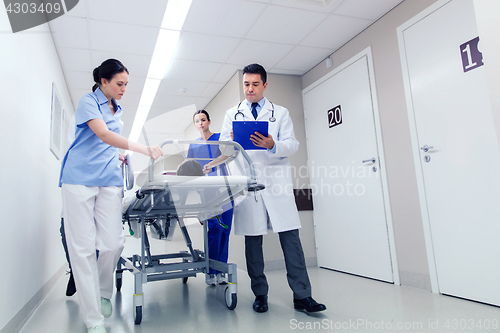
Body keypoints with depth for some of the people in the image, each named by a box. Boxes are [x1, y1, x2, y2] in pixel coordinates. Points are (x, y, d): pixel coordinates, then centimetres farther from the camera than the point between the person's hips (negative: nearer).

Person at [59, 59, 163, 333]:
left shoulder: (117, 109, 20)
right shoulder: (88, 101, -1)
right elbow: (103, 135, -18)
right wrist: (145, 149, -26)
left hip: (109, 179, 6)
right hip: (80, 177, -5)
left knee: (113, 242, -5)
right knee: (83, 246, -5)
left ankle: (104, 293, 22)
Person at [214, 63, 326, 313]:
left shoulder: (280, 113, 13)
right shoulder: (232, 114, 16)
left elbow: (293, 144, 3)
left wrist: (273, 145, -19)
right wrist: (232, 142, -15)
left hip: (277, 182, 0)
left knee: (290, 237, -5)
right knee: (252, 240, 5)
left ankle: (302, 295, 4)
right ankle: (260, 294, 18)